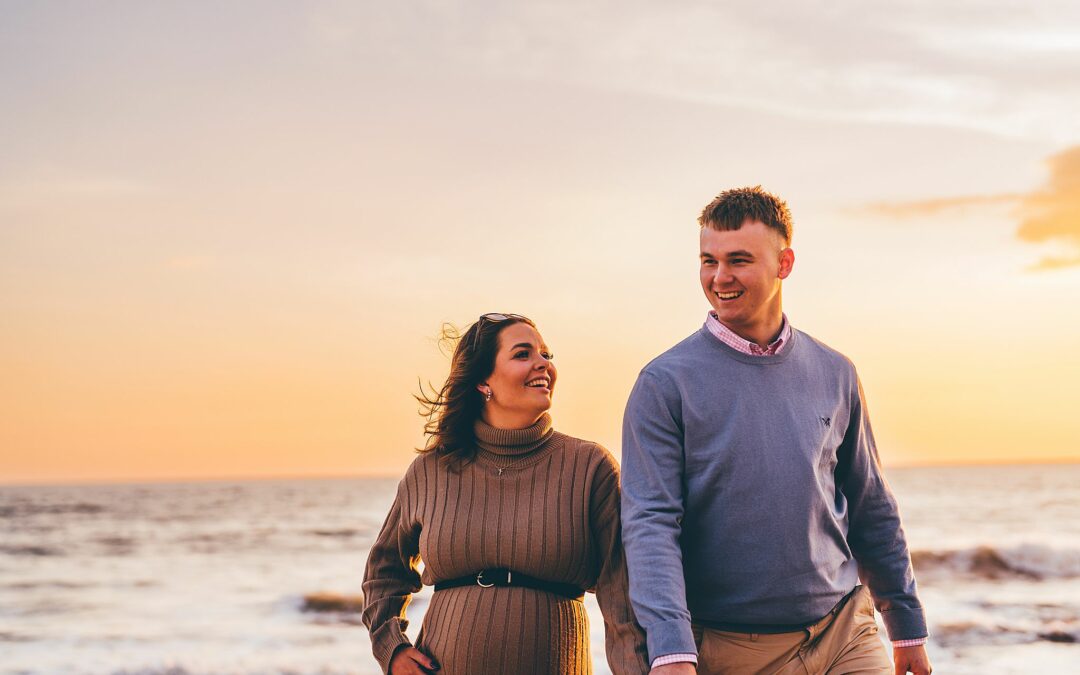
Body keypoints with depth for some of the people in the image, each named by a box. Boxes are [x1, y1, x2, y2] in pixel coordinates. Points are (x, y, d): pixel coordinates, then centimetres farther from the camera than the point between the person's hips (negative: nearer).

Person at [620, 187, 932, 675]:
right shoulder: (665, 383, -6)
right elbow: (650, 523, -12)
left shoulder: (833, 374, 6)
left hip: (845, 634, 3)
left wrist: (907, 627, 16)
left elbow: (871, 510, 15)